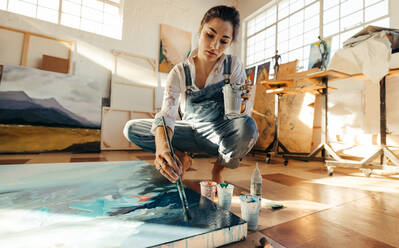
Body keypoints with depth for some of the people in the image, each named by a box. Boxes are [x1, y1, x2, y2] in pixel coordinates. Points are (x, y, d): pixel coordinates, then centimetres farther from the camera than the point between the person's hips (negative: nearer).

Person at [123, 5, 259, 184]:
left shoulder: (233, 65, -8)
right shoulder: (179, 73, -10)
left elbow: (243, 113, -8)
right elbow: (166, 114, -23)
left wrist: (241, 104, -34)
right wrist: (162, 146, -44)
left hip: (220, 135, 0)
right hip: (191, 133, 1)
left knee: (247, 125, -36)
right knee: (131, 129, -12)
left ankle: (219, 168, -7)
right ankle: (182, 158, 2)